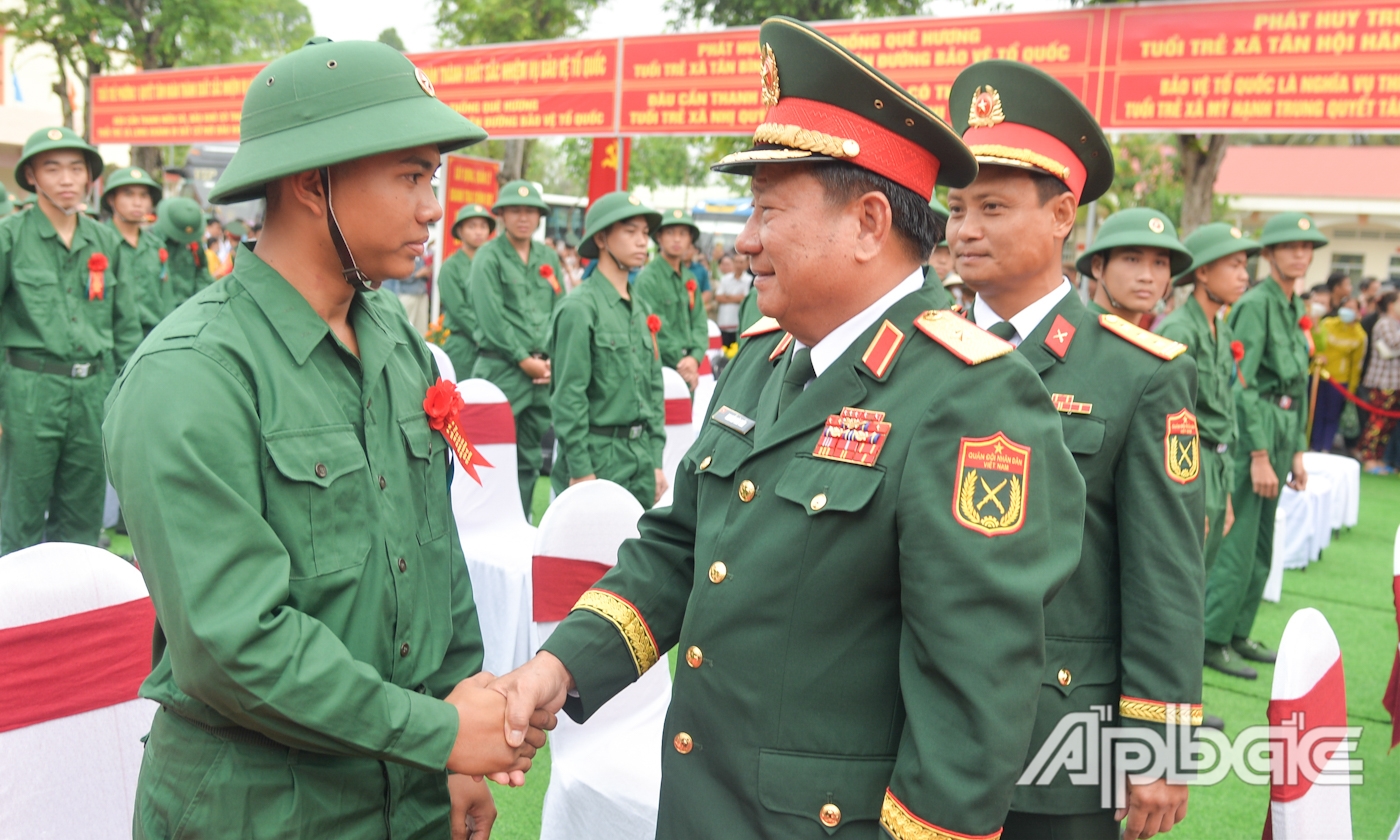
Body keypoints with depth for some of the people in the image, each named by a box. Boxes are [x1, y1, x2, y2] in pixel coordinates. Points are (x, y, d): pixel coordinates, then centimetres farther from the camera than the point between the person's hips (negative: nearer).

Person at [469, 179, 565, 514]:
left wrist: (551, 358, -3)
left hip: (543, 371, 5)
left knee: (530, 459, 11)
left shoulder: (549, 258, 14)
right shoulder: (488, 257, -2)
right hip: (501, 369, -5)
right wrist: (524, 360, -10)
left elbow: (559, 310, 11)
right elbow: (491, 317, -9)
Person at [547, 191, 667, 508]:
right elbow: (568, 396, -13)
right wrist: (580, 470, -15)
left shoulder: (640, 307, 11)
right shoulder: (580, 307, -11)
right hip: (598, 456, -7)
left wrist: (656, 460, 11)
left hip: (641, 455, 7)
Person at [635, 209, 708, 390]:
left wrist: (695, 357, -7)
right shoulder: (647, 278, -8)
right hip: (659, 370, -7)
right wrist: (680, 361, -11)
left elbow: (700, 322, 10)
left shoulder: (690, 279, 14)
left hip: (688, 371, 7)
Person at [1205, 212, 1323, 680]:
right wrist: (1259, 456, -19)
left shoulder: (1294, 309, 15)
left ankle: (1238, 634, 24)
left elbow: (1298, 387, 19)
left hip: (1281, 434, 9)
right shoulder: (1256, 304, -12)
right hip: (1253, 432, -9)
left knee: (1261, 546, 14)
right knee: (1238, 544, -5)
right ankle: (1211, 638, 5)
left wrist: (1296, 452, 16)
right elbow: (1241, 385, -18)